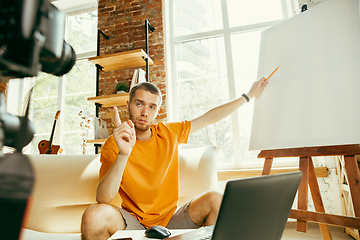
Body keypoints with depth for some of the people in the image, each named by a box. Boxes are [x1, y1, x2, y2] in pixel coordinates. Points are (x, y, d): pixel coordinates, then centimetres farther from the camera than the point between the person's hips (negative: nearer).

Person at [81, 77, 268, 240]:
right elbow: (103, 199, -23)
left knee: (215, 199, -18)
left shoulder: (169, 133, -2)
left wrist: (248, 95, 14)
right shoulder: (113, 145, -12)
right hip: (134, 221, -2)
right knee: (94, 216, -31)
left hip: (169, 218, 3)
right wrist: (123, 154, -39)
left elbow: (209, 118, 7)